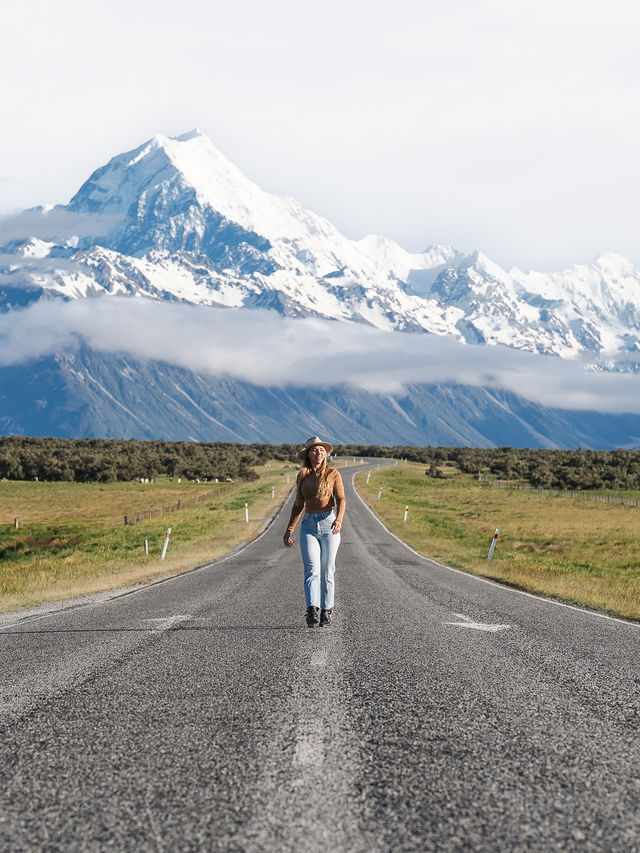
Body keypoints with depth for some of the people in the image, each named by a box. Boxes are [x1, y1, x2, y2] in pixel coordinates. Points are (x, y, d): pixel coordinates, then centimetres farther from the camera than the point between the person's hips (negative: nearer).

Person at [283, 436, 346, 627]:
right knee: (312, 568, -13)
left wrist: (339, 520, -27)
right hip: (309, 526, 2)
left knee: (327, 570, 1)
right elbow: (298, 504, 16)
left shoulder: (333, 474, 0)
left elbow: (341, 500, -8)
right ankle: (312, 610, -24)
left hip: (328, 524, -2)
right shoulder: (302, 476, 9)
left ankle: (326, 611, 11)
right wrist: (289, 530, 14)